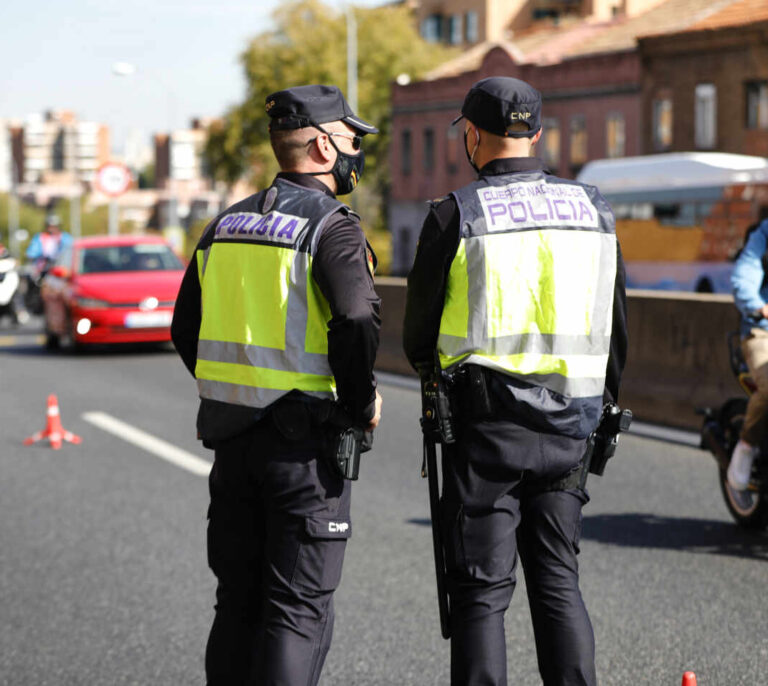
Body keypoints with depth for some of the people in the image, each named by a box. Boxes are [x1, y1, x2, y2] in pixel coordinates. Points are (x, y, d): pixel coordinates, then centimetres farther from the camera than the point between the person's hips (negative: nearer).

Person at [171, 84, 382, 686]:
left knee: (238, 602, 14)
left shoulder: (225, 226, 11)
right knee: (299, 610, -1)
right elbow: (356, 322, -25)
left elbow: (186, 330, 15)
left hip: (231, 437, 7)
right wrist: (363, 405, -10)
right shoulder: (332, 228, -12)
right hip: (305, 441, -6)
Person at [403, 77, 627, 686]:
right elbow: (615, 329, 11)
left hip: (485, 427, -4)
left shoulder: (455, 216, -8)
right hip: (567, 427, 4)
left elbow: (419, 337, 1)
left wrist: (434, 368, 24)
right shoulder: (593, 210, 6)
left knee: (482, 591, 3)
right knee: (558, 583, 14)